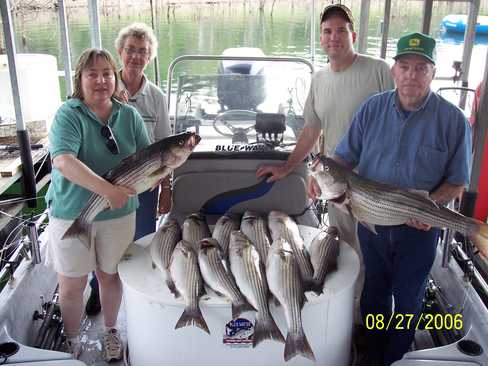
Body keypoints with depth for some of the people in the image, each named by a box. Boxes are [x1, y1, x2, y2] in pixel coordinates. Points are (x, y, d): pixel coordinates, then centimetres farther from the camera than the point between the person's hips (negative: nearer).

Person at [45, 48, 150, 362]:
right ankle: (72, 341, 33)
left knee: (110, 276, 18)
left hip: (119, 212, 3)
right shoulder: (69, 114, -12)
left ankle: (111, 330, 42)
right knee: (71, 286, 8)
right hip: (71, 214, -2)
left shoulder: (129, 115, 1)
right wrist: (107, 189, -37)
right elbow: (63, 161, -27)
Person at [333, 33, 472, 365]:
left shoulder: (453, 120, -11)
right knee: (374, 293, 20)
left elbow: (457, 181, -6)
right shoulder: (373, 108, -4)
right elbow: (346, 157, -1)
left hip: (419, 229, -2)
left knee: (407, 301, 15)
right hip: (371, 222, 3)